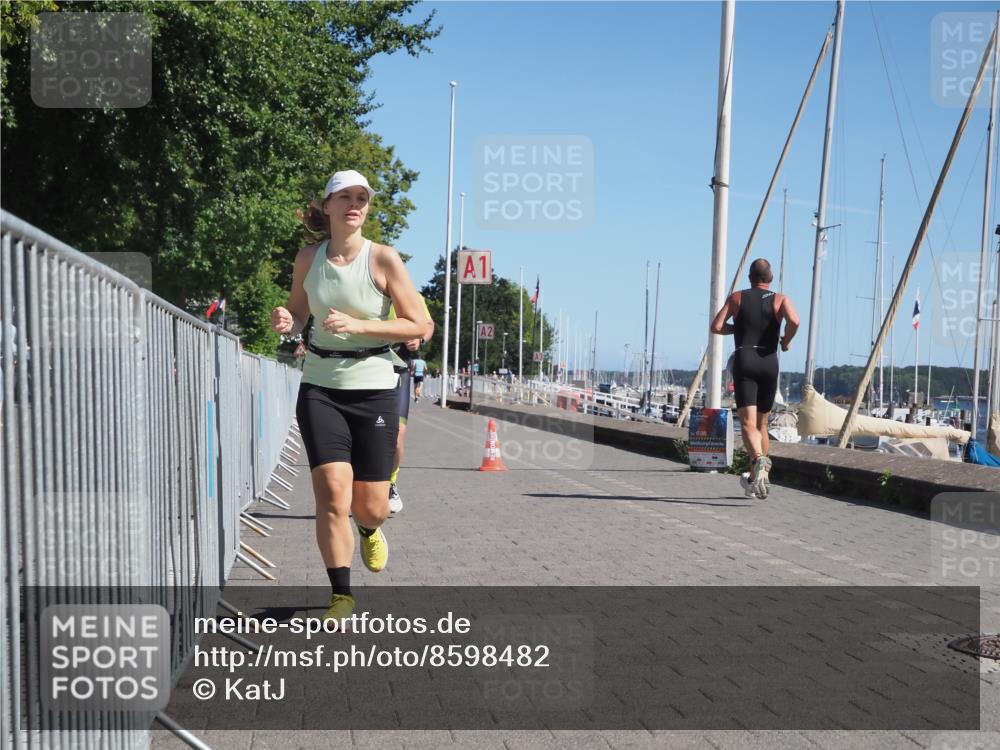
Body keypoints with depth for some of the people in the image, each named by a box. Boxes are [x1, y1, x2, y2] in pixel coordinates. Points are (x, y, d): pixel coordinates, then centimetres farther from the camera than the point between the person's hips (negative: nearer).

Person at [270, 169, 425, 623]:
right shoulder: (307, 259, 3)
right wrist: (285, 323, -6)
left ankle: (369, 531, 41)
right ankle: (341, 594, 4)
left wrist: (357, 324, -19)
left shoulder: (383, 259, -7)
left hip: (373, 388, -1)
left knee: (371, 507, 2)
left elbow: (418, 327, -8)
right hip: (320, 388, 2)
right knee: (333, 493, -13)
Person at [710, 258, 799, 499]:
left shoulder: (737, 298, 10)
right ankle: (754, 479, 21)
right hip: (769, 362, 2)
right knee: (762, 423, 15)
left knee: (748, 422, -11)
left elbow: (716, 327, 1)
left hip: (744, 361, -2)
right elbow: (794, 321, -13)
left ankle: (759, 459, -41)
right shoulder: (780, 299, 8)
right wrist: (786, 340, 5)